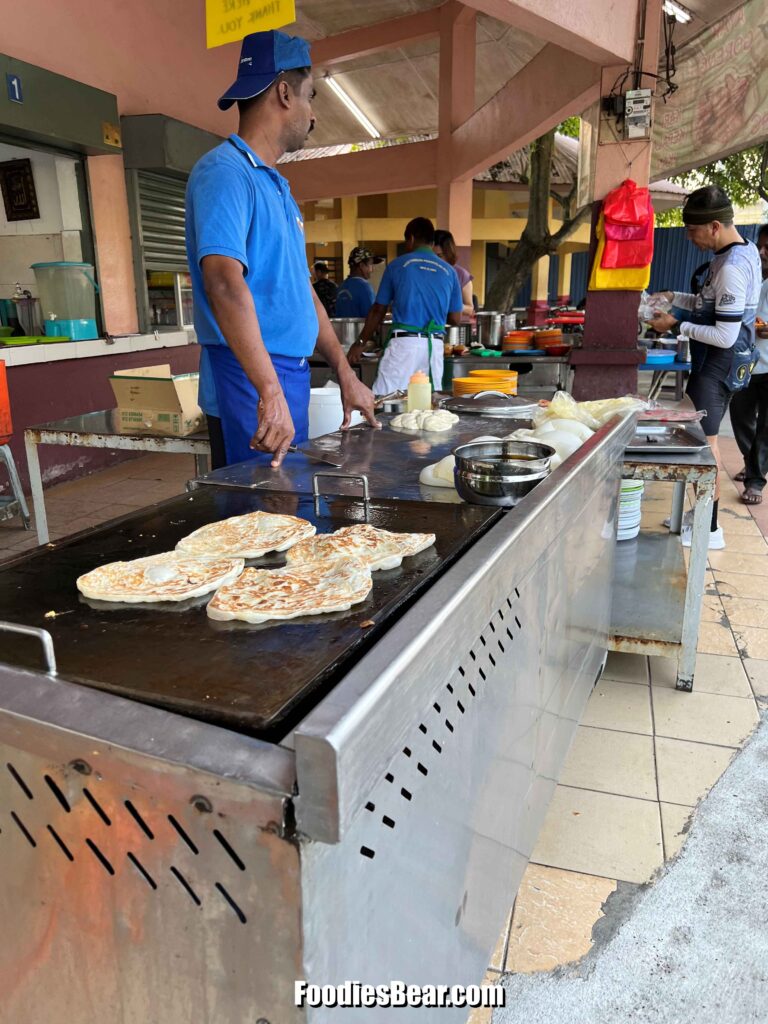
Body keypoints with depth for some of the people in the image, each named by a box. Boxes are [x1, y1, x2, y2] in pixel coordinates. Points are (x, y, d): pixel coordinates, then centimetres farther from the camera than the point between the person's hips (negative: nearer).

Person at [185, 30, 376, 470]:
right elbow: (224, 283, -27)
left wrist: (346, 375, 19)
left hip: (292, 376, 9)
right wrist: (270, 393, -35)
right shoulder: (225, 172, -11)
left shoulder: (278, 186, 19)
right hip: (251, 383, -9)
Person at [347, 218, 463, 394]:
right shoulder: (448, 271, 10)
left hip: (404, 342, -3)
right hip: (434, 346, 3)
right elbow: (456, 318, 12)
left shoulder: (398, 265, 5)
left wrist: (360, 343, 17)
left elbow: (378, 310, 8)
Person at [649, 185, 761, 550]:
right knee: (703, 437, 15)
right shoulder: (743, 250, 9)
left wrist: (678, 325, -16)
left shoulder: (731, 268, -24)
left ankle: (710, 530, 5)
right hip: (716, 362, 10)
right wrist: (674, 298, 10)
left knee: (704, 441, -4)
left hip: (719, 365, -10)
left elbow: (725, 336, -25)